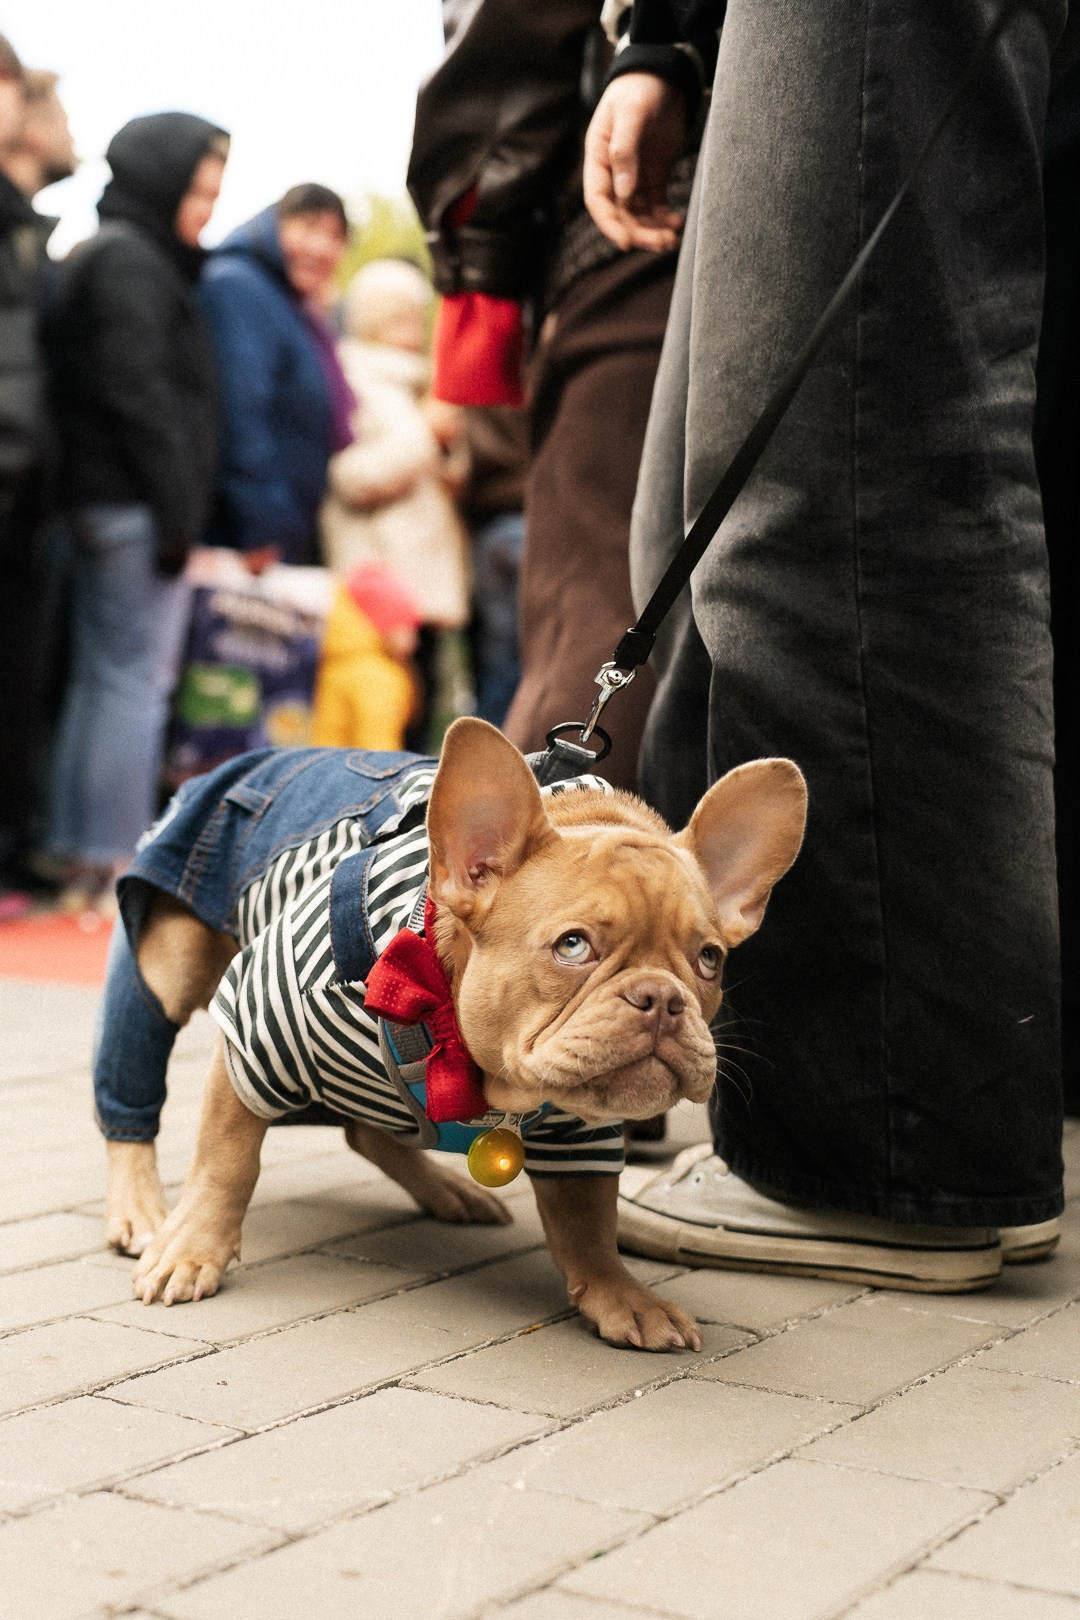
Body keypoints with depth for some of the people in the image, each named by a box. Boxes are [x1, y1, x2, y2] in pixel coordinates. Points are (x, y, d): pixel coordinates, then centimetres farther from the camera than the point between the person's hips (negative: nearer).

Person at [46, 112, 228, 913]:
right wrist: (177, 512, -17)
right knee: (137, 680, -7)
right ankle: (117, 866, -6)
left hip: (101, 506, 10)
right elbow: (140, 393, -17)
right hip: (136, 507, -10)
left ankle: (81, 860, 15)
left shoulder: (108, 256, 21)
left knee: (98, 679, 10)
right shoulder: (129, 261, -9)